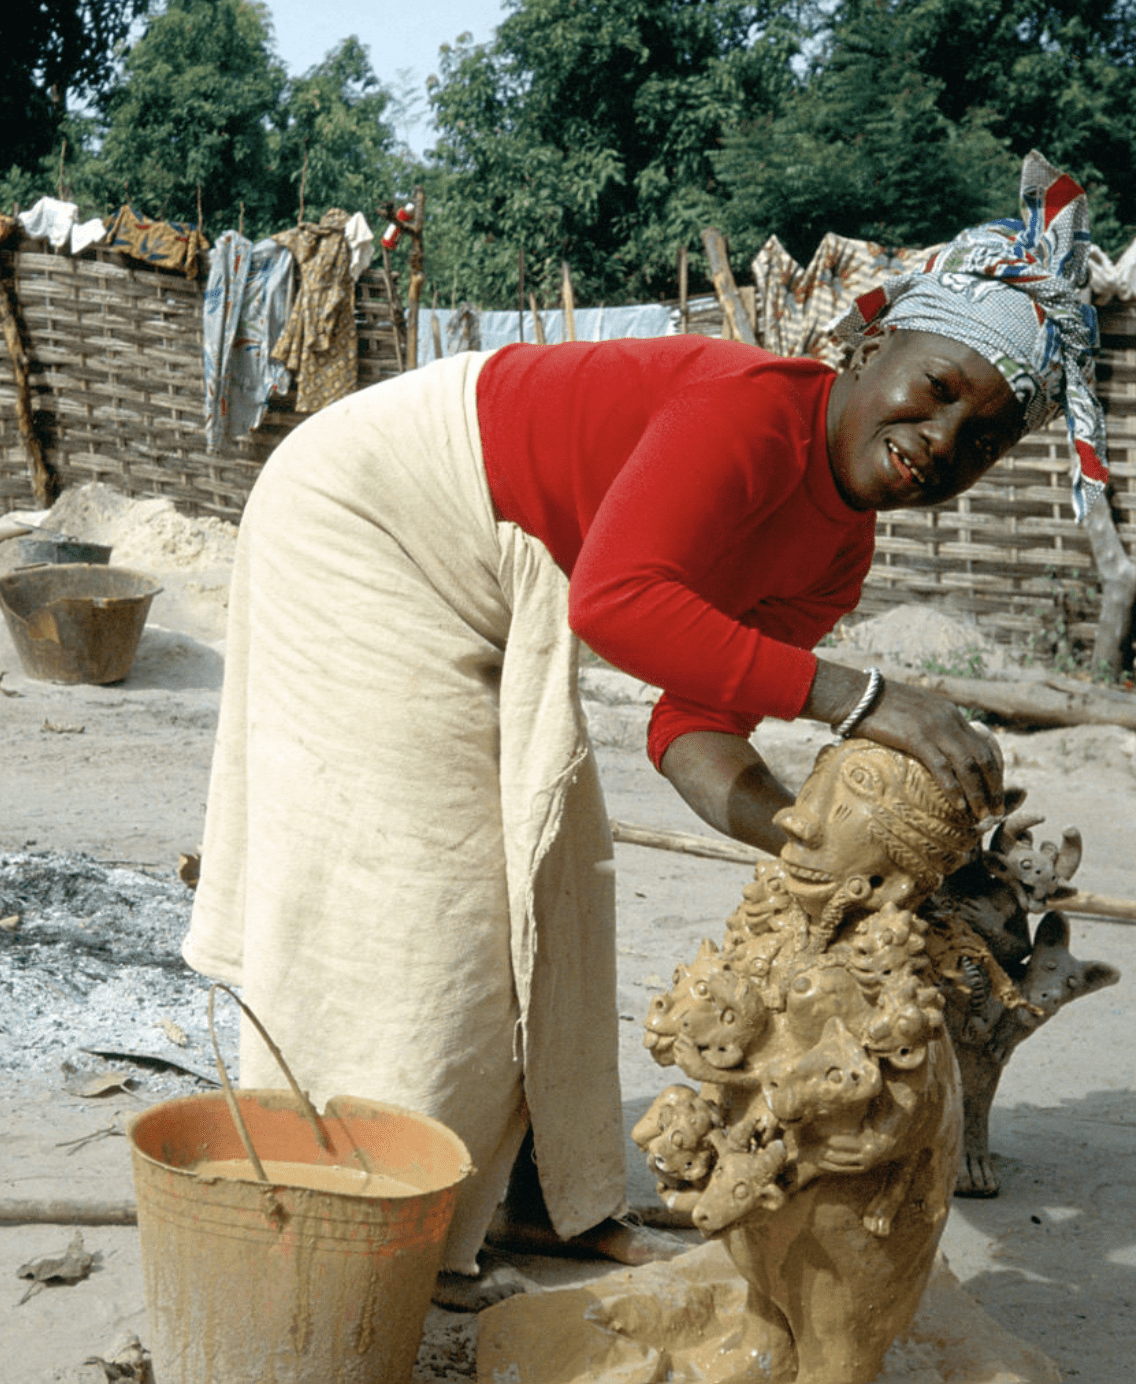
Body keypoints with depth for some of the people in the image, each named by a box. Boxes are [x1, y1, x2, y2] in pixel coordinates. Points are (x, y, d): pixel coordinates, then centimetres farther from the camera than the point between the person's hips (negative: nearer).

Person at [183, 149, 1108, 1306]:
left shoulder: (838, 555, -4)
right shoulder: (752, 407, -31)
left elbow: (698, 729, -10)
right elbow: (617, 600, -46)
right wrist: (856, 696, -48)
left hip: (484, 599, 9)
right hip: (362, 515, -9)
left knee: (537, 873, 10)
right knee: (405, 870, -8)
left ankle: (535, 1191, 21)